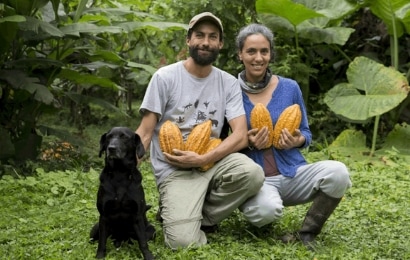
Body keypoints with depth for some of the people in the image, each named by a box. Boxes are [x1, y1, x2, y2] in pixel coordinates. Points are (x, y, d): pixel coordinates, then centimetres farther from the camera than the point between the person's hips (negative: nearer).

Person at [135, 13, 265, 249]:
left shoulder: (229, 83, 4)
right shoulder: (165, 77, -5)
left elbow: (241, 136, -5)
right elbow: (145, 133, -5)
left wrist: (202, 160, -20)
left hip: (212, 162, 4)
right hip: (174, 171, -4)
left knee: (252, 173, -29)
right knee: (183, 241, -26)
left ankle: (201, 218, -4)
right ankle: (180, 213, 12)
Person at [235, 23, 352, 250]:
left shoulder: (289, 87, 4)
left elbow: (305, 133, 13)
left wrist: (298, 140, -12)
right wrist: (247, 143, -19)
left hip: (292, 173, 3)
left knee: (337, 172, -27)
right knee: (268, 209, -38)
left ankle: (306, 234, -6)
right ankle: (256, 204, 3)